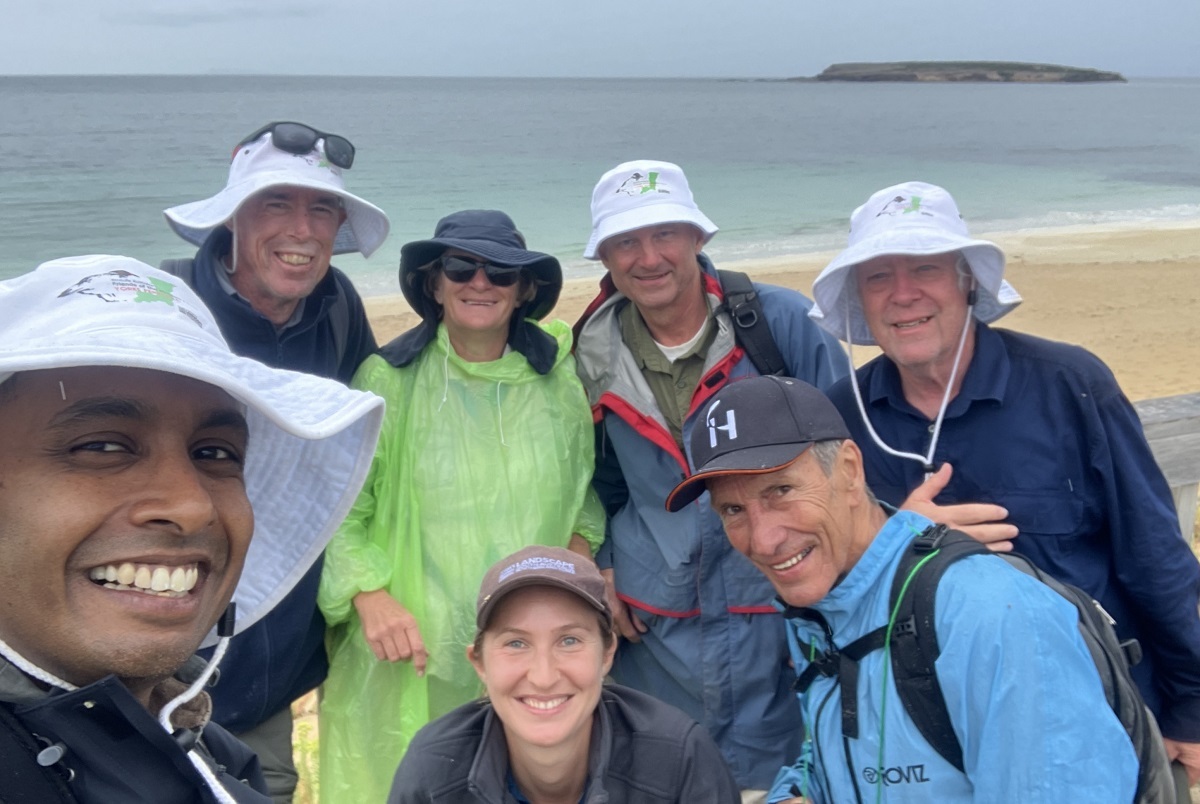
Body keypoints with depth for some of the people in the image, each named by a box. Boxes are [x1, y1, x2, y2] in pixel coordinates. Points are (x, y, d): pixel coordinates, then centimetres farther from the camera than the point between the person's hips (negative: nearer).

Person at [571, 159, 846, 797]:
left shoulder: (782, 323, -8)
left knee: (774, 779, 8)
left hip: (778, 624, -2)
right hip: (653, 635, 3)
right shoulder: (596, 354, 2)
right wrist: (601, 565, 5)